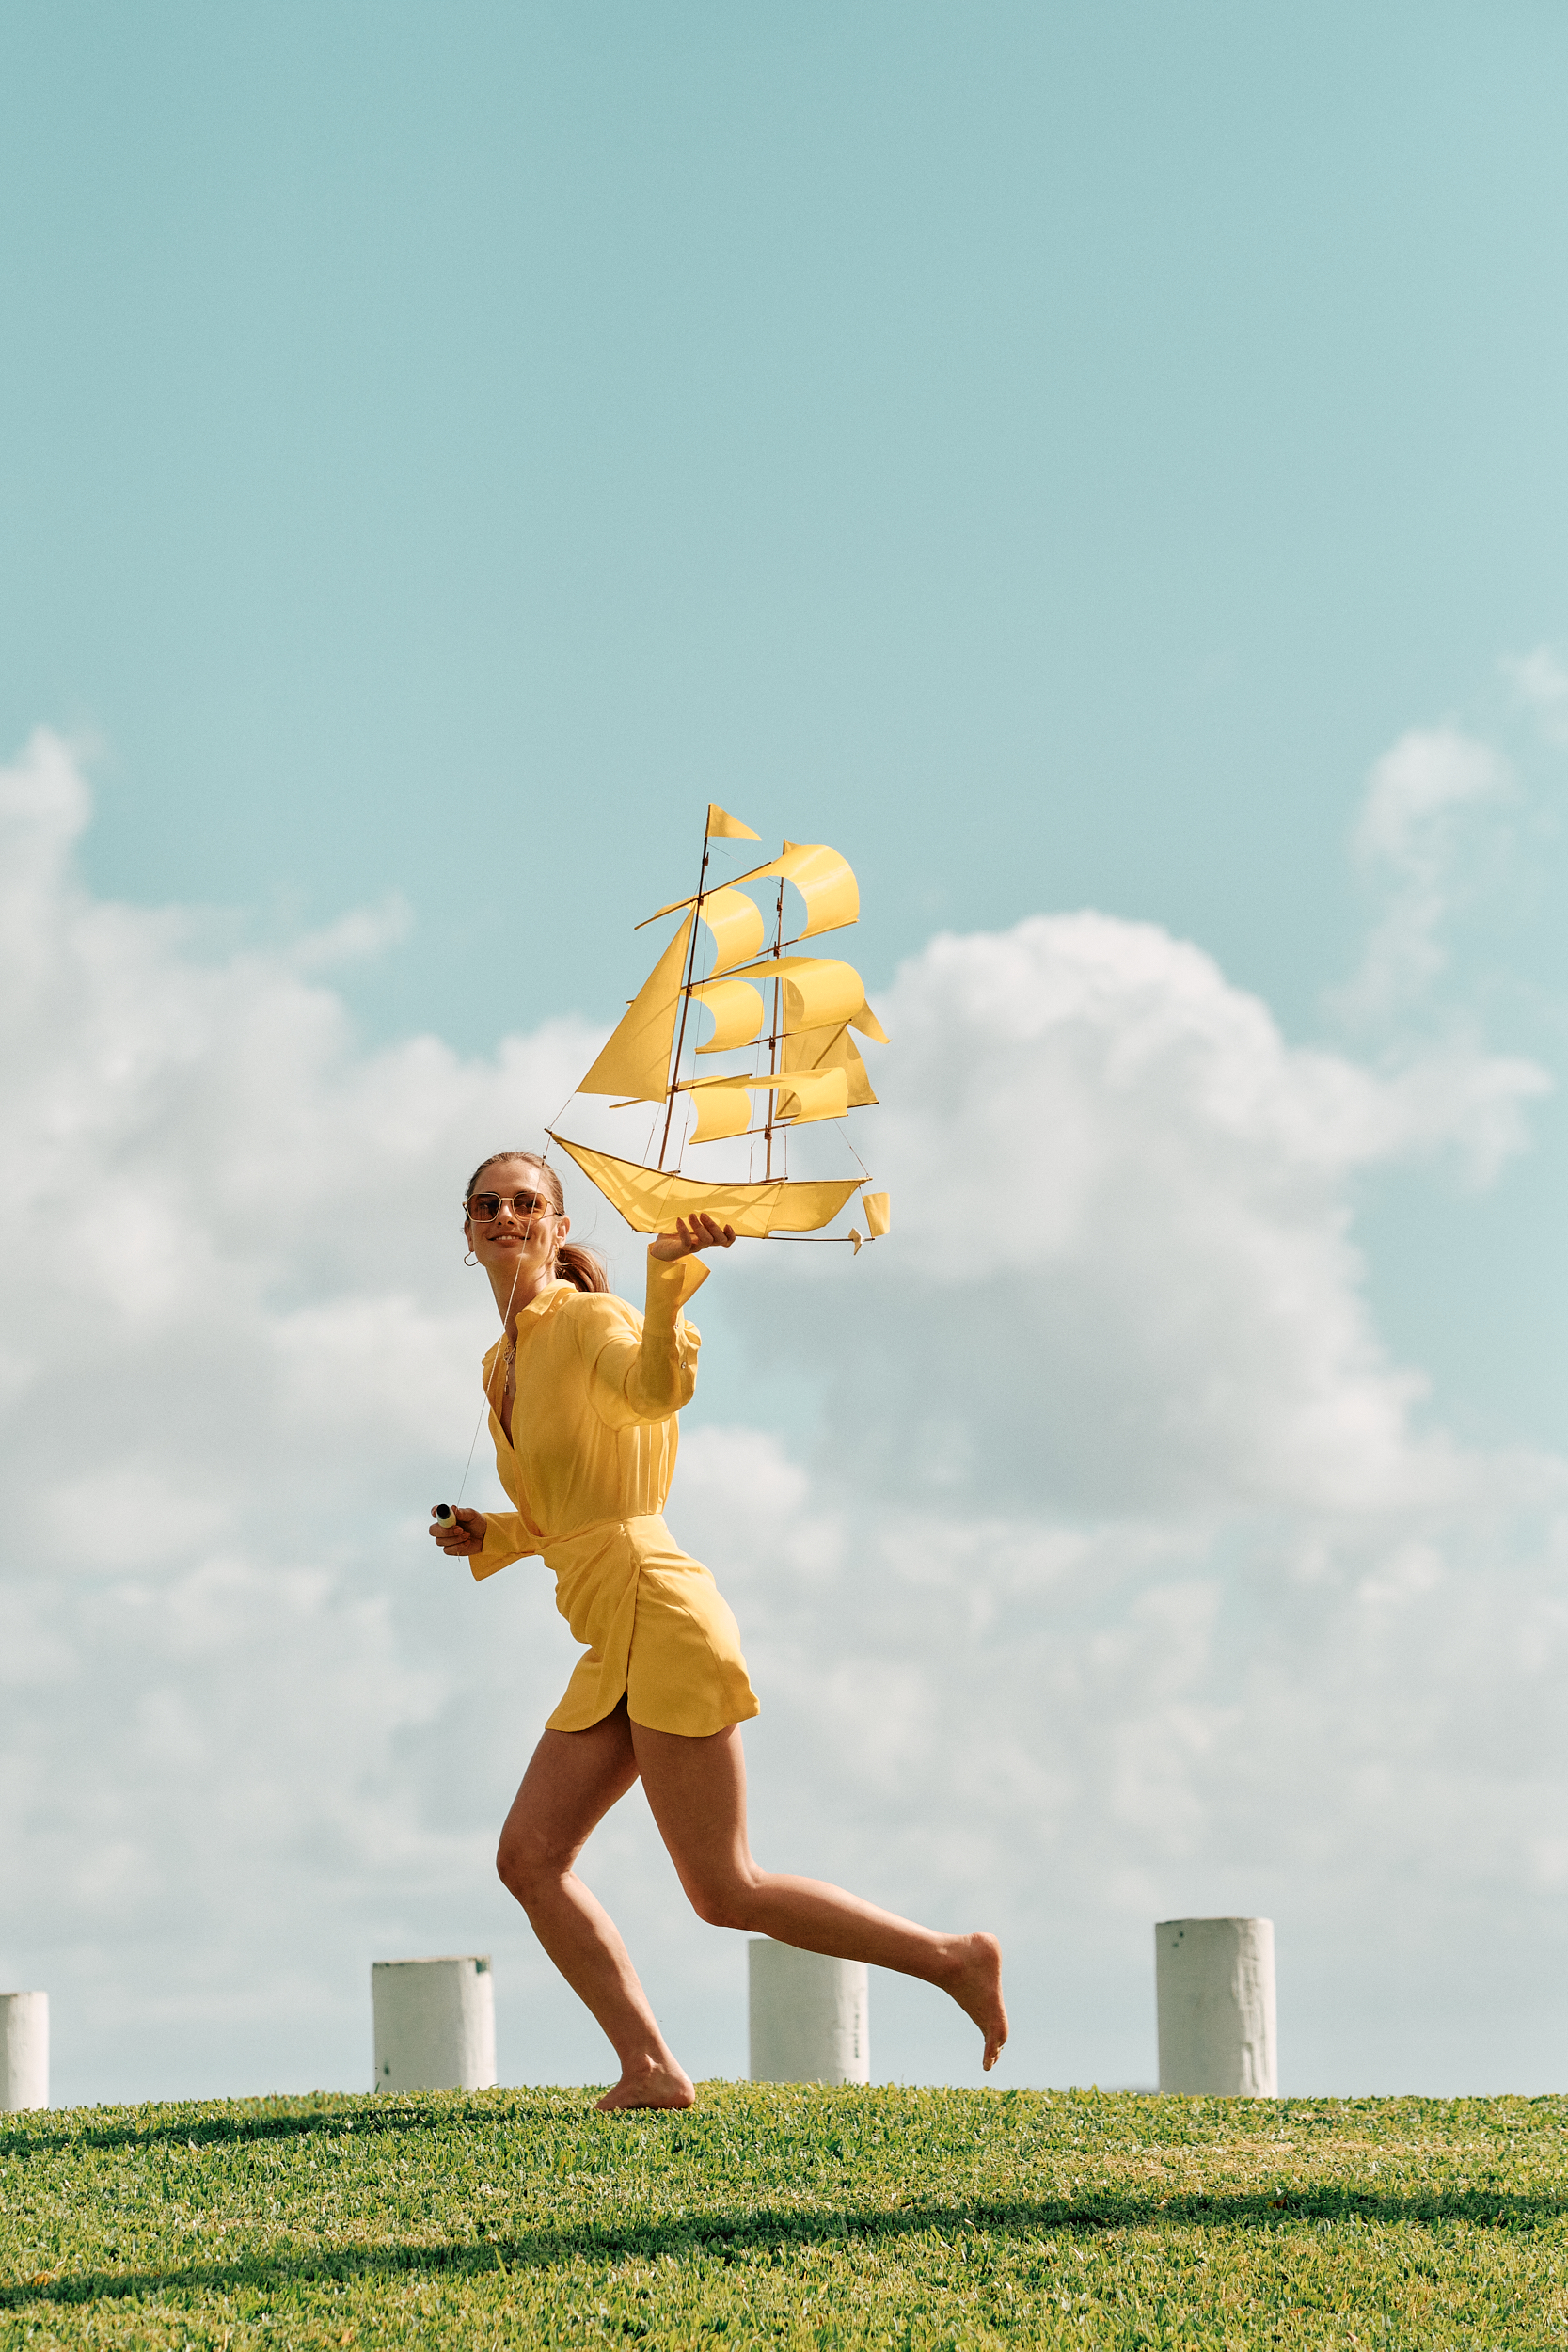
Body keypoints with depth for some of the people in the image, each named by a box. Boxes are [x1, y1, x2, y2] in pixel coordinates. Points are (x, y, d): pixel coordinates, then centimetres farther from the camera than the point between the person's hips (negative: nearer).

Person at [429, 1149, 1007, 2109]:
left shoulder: (591, 1319, -5)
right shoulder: (505, 1364, 19)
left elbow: (659, 1387, -30)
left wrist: (669, 1275, -43)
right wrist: (490, 1536, 11)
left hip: (658, 1613, -9)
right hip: (613, 1652, 9)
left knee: (727, 1893, -7)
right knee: (530, 1858, -2)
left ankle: (957, 1959, 3)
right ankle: (651, 2069, -2)